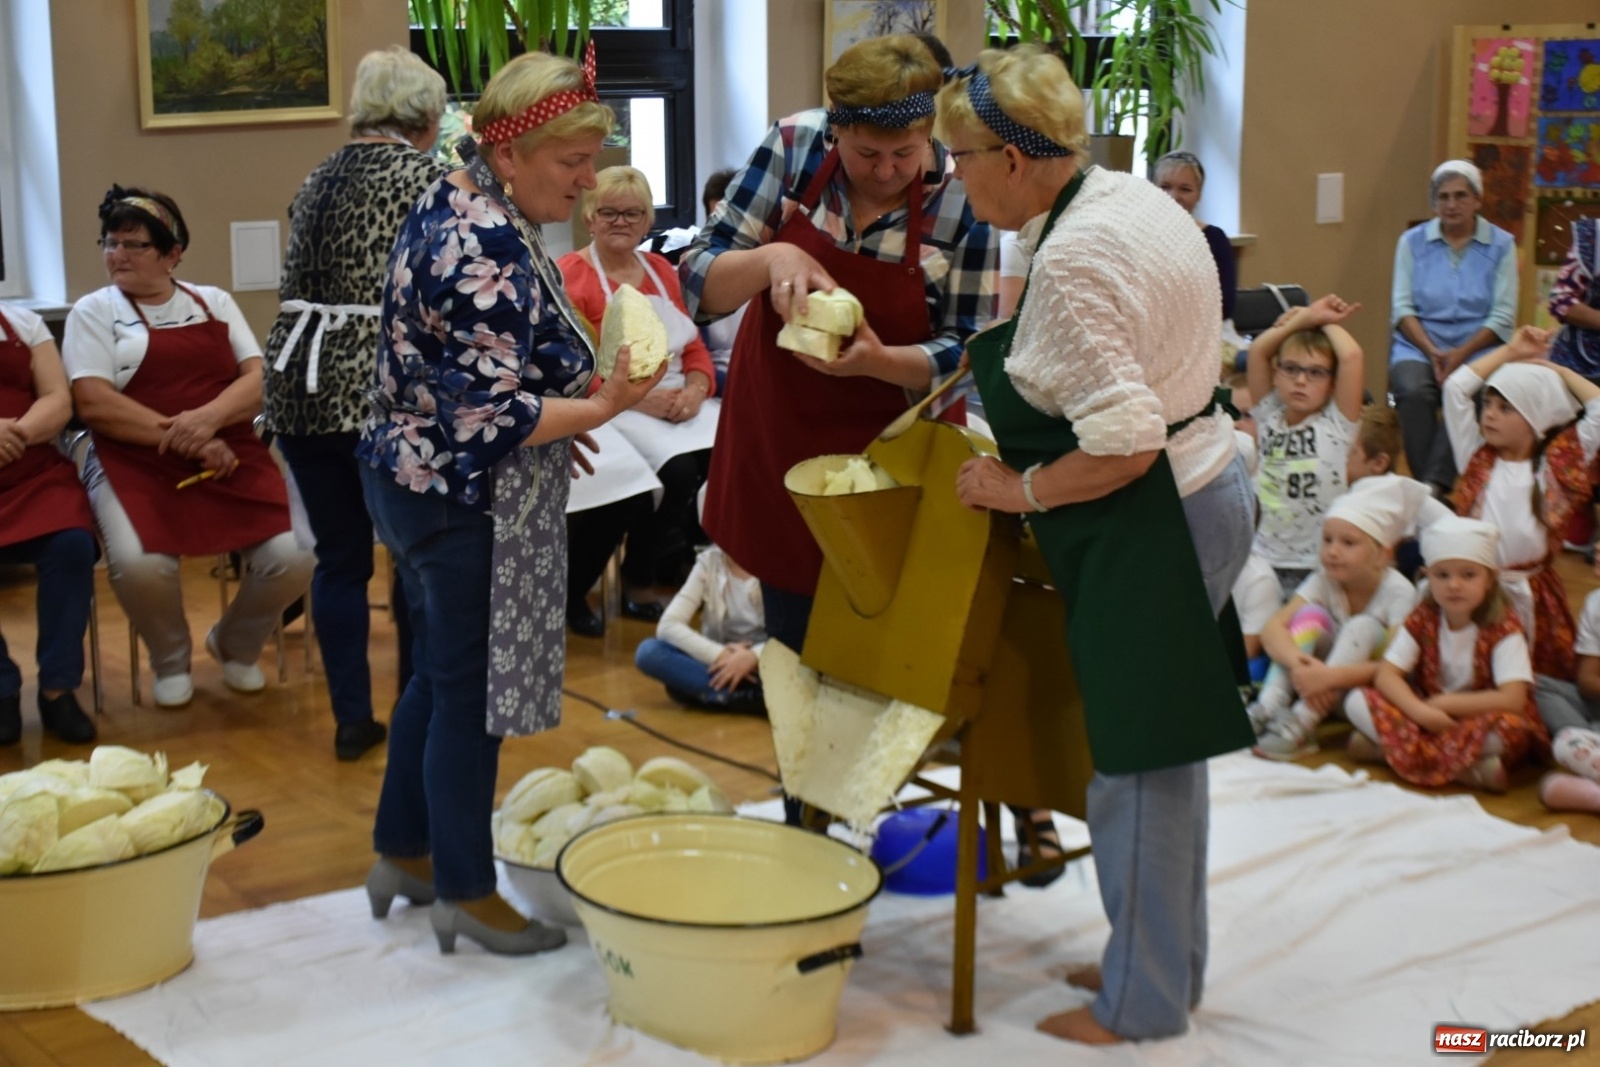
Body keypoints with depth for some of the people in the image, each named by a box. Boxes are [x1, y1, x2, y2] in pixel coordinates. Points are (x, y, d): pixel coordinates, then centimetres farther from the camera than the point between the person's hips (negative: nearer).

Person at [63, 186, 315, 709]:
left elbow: (260, 380, 5)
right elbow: (93, 404, -6)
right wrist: (184, 441, -16)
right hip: (136, 465, -2)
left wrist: (207, 419, -17)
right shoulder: (94, 311, 7)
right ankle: (171, 660, 3)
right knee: (138, 565, -34)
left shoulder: (214, 302, 16)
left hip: (233, 459, 3)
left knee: (295, 557, -22)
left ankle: (235, 645, 13)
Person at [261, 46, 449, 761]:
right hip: (379, 386, -6)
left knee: (339, 557, 11)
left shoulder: (318, 180, 15)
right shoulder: (427, 174, -5)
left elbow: (303, 288, 18)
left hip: (299, 381, 6)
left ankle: (351, 719, 16)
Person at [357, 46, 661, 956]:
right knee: (471, 690, 2)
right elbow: (488, 417, -26)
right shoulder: (488, 251, -25)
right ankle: (466, 893, 15)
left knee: (438, 674, 20)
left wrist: (551, 418, 19)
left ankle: (403, 853, 34)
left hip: (415, 472, 10)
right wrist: (600, 409, -25)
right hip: (468, 502, -10)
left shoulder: (454, 202, 7)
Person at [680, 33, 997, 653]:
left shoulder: (962, 200, -16)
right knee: (792, 639, 14)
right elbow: (699, 282, -10)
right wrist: (770, 259, -31)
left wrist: (876, 360, -32)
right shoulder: (793, 147, -12)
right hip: (776, 430, 2)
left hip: (891, 445, -2)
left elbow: (966, 351, -13)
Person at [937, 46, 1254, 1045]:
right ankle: (1172, 963, 34)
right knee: (1163, 748, 19)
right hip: (1208, 484, 10)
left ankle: (1142, 1003, 17)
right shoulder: (1134, 196, 6)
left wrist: (1018, 490, -12)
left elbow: (1124, 446, -27)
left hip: (1152, 520, -10)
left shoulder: (1073, 261, -23)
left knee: (1138, 762, 2)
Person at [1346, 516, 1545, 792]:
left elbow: (1512, 699, -23)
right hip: (1431, 721, 4)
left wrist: (1444, 703, -19)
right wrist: (1421, 711, -27)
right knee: (1357, 701, -15)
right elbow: (1386, 676, -9)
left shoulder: (1502, 627, -14)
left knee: (1504, 726, -38)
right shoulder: (1422, 619, -3)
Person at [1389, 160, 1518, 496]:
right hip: (1419, 345, 1)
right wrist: (1432, 352, -13)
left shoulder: (1501, 245, 7)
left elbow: (1503, 316, 0)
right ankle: (1428, 487, -27)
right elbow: (1402, 307, 4)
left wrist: (1461, 354, -14)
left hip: (1477, 348, -1)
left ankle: (1433, 484, -35)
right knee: (1413, 390, -32)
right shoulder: (1413, 241, 10)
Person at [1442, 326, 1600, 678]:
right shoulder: (1477, 458, 6)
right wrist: (1510, 352, 6)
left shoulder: (1557, 466, 1)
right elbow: (1455, 387, 3)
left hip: (1529, 595, -1)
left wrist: (1554, 369, 3)